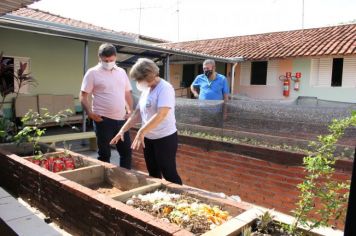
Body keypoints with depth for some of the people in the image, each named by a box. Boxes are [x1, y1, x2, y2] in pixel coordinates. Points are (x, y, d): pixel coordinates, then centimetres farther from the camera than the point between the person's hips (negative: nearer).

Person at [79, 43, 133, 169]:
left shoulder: (121, 72, 11)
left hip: (121, 119, 5)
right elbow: (83, 96, -5)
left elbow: (128, 93, 17)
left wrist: (130, 110, 6)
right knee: (104, 153, 6)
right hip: (103, 120, -5)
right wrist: (90, 113, -17)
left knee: (126, 151, 11)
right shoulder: (92, 73, -4)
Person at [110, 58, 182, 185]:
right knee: (153, 174, 15)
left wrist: (141, 131, -32)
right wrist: (123, 130, 6)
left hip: (165, 138, -8)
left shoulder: (165, 88, -16)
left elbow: (161, 115, -28)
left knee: (169, 174, 0)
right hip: (149, 138, 8)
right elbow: (137, 113, 14)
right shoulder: (146, 90, 10)